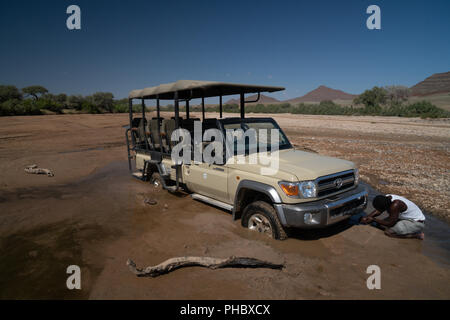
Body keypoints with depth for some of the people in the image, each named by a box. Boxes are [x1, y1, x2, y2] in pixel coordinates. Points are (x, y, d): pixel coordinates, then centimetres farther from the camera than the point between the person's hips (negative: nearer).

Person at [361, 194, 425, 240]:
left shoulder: (395, 205, -34)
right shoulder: (386, 198, -10)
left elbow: (390, 223, -26)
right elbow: (378, 211, 7)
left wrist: (373, 219, -17)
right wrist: (367, 217, -6)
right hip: (407, 218, 9)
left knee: (388, 232, -21)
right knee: (380, 224, 1)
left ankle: (417, 235, -7)